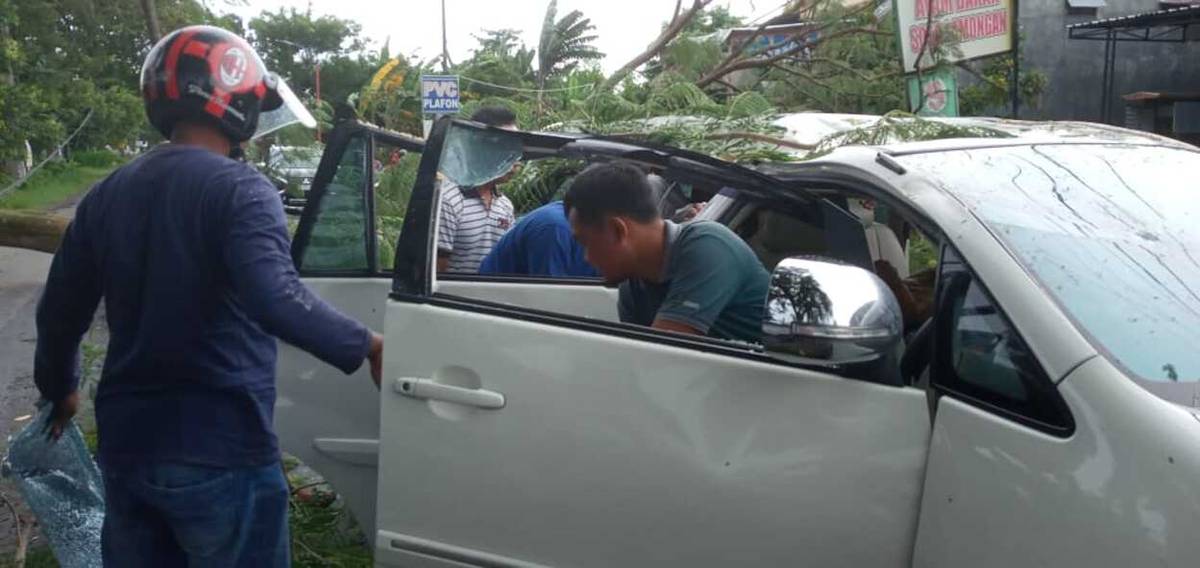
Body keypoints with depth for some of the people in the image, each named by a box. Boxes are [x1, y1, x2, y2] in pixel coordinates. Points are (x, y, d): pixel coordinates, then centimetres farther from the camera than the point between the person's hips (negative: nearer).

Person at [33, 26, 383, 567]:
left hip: (126, 446, 6)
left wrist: (59, 388, 30)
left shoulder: (106, 195, 6)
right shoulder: (239, 189, -14)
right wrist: (367, 347, -20)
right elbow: (276, 298, -30)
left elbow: (59, 312, 14)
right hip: (219, 452, -6)